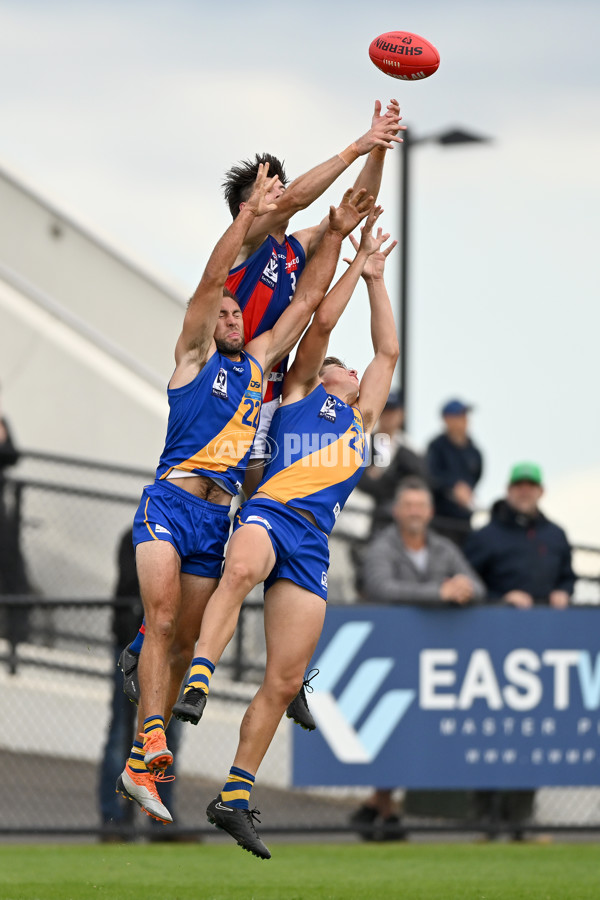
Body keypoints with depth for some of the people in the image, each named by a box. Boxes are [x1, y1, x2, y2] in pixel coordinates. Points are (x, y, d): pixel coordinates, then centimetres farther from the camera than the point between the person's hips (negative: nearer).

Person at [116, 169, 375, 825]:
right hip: (170, 502, -6)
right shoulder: (193, 355, 7)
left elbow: (308, 298, 20)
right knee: (162, 620, -23)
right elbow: (210, 282, -5)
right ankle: (154, 733, -36)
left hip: (218, 518, 6)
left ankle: (137, 766, 3)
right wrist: (248, 215, -10)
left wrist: (335, 233, 13)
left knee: (183, 644, 2)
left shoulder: (258, 361, 21)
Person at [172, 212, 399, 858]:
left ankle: (234, 796, 1)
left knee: (284, 681, -4)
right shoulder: (297, 395, 23)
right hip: (266, 513, -4)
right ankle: (198, 681, -48)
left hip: (311, 548, 4)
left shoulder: (361, 420, 35)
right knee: (242, 570, -42)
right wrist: (356, 266, 25)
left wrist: (376, 279, 35)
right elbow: (322, 321, 17)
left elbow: (387, 351, 35)